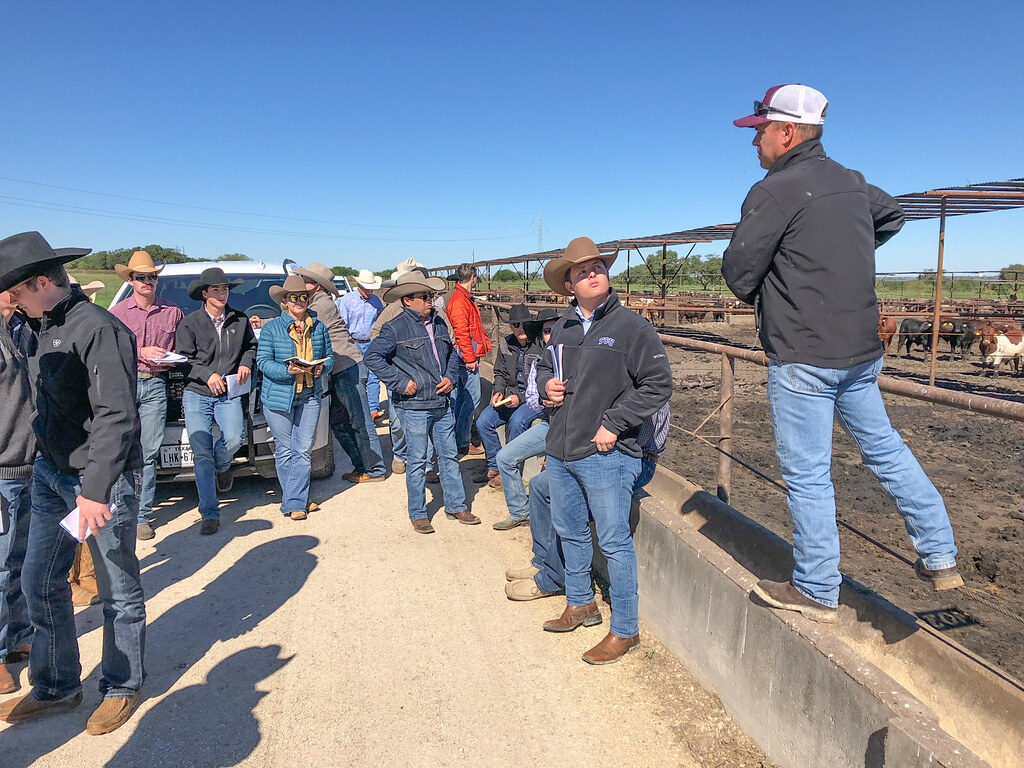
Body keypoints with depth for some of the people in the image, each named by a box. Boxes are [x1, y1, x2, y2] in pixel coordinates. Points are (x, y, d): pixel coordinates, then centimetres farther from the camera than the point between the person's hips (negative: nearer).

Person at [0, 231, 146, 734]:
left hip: (99, 481, -9)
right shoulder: (47, 327, 9)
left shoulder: (98, 329, -18)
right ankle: (56, 689, 32)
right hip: (51, 474, 9)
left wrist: (95, 490, -26)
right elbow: (51, 405, 16)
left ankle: (122, 689, 26)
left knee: (119, 592, 7)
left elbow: (115, 417, -23)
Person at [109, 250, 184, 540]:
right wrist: (140, 353, -10)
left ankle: (143, 516, 5)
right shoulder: (118, 312, 7)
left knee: (149, 453, -1)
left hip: (155, 385, 1)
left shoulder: (173, 312, 11)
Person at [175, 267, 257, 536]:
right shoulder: (190, 324, 2)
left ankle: (222, 466, 14)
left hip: (229, 394, 1)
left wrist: (246, 363, 4)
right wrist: (207, 375, -13)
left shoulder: (240, 320, 9)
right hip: (196, 395, -1)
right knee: (202, 454, -6)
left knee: (234, 437, -24)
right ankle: (210, 514, 3)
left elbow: (252, 346, 23)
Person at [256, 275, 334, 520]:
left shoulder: (319, 327, 11)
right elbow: (263, 361, -4)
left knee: (304, 450, -1)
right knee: (285, 450, 4)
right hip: (279, 396, -2)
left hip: (310, 396, 2)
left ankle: (293, 503, 6)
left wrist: (322, 367, -8)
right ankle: (297, 499, 18)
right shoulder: (271, 328, 2)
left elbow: (329, 356, 15)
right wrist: (287, 371, -20)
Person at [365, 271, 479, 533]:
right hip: (414, 406, -6)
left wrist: (451, 377, 5)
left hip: (442, 404, 6)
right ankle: (418, 514, 18)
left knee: (449, 456, 12)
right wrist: (400, 382, -15)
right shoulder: (395, 329, -9)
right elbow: (372, 356, -13)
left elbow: (452, 353, 22)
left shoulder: (438, 323, 10)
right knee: (417, 460, 4)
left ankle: (456, 506, 26)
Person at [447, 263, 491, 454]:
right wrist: (469, 358, -21)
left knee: (463, 396, 16)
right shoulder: (459, 301, -15)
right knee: (473, 398, -10)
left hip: (468, 355, 11)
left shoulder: (466, 299, 19)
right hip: (467, 355, -11)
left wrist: (485, 343, 19)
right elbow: (461, 333, -20)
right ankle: (463, 443, -5)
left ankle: (457, 436, 26)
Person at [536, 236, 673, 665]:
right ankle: (580, 604, 41)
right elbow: (544, 366, 25)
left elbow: (658, 384, -11)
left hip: (606, 455, -7)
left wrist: (613, 424, -15)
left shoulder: (630, 326, -8)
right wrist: (547, 384, 2)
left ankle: (625, 630, 18)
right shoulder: (562, 328, 9)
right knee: (569, 531, 20)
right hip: (560, 452, 7)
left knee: (614, 541, 1)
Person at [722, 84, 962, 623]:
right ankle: (940, 559, 28)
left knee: (806, 473, 2)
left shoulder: (775, 190, -14)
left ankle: (815, 591, 15)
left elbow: (737, 270, -12)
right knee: (884, 447, 20)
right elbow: (892, 216, 31)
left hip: (802, 357, -8)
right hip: (861, 349, 8)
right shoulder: (852, 183, 11)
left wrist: (758, 294, 9)